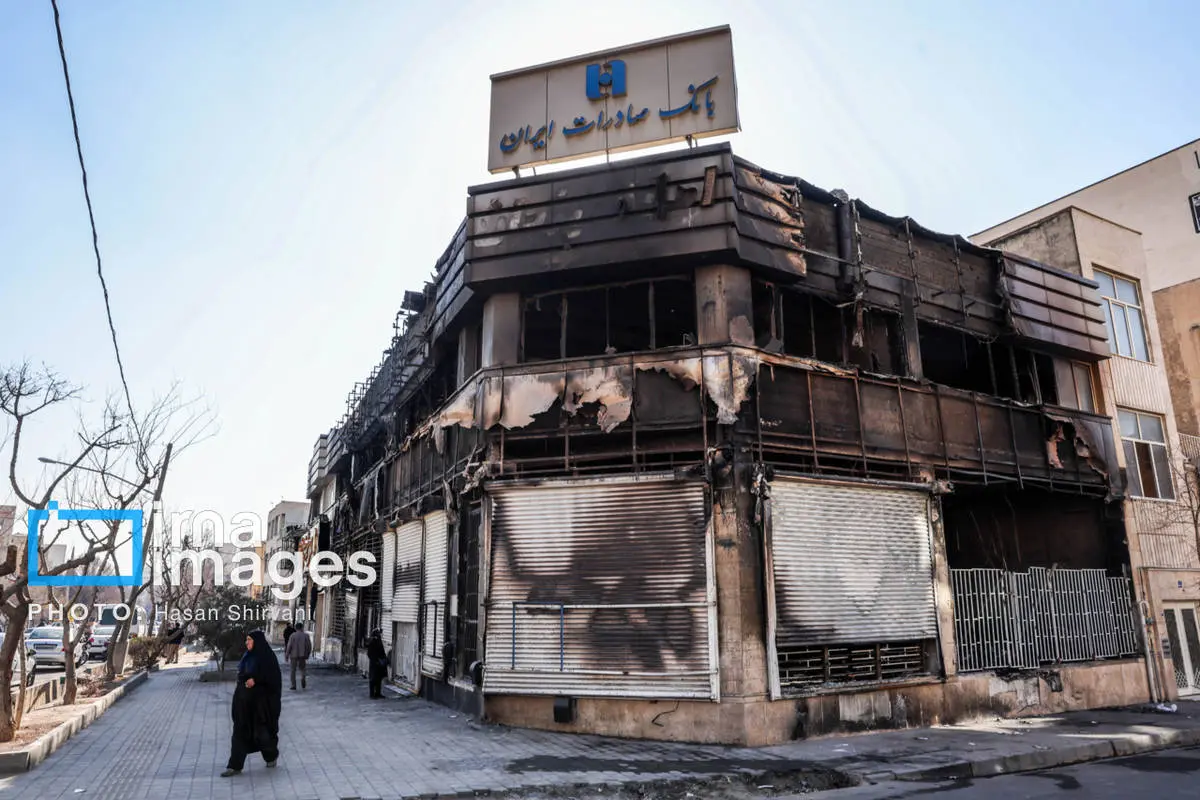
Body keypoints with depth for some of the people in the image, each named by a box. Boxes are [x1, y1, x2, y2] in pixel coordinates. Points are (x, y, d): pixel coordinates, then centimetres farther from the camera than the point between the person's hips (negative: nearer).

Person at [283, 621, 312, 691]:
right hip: (302, 655, 1)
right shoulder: (306, 635, -1)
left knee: (293, 670, 10)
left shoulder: (293, 635, -6)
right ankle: (303, 678, -11)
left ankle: (293, 685, 6)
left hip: (294, 655, -1)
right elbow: (309, 646, -1)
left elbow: (289, 646, -9)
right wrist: (307, 655, 12)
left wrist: (287, 656, 0)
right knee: (302, 668, 18)